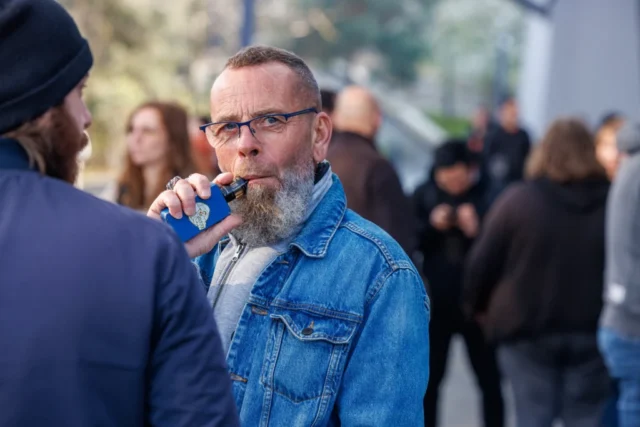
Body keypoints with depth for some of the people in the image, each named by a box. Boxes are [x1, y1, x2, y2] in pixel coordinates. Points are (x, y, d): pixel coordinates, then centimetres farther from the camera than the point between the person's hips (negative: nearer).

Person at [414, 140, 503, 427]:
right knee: (429, 377, 11)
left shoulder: (486, 196, -9)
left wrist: (476, 230, -26)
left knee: (489, 379, 6)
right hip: (435, 303, 2)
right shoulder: (424, 195, 0)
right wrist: (432, 226, -18)